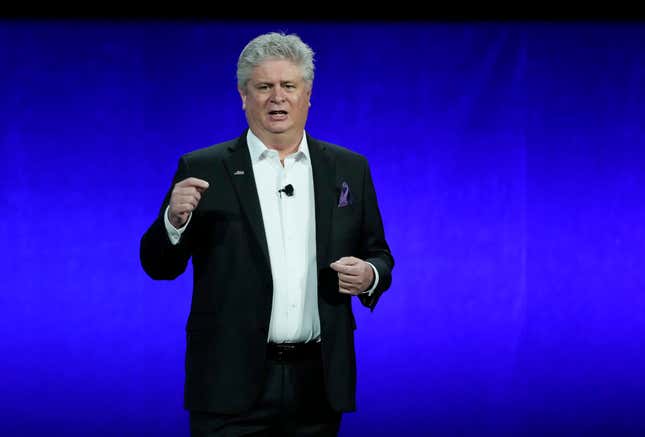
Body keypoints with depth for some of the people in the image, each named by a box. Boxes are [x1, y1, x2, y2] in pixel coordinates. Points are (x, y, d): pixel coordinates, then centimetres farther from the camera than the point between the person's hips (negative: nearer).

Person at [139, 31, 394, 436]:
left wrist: (369, 276, -9)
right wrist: (175, 218, -20)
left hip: (317, 382, 3)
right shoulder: (203, 170, 1)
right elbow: (160, 266, 0)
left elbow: (379, 256, 14)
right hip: (233, 385, -2)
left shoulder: (349, 169, 9)